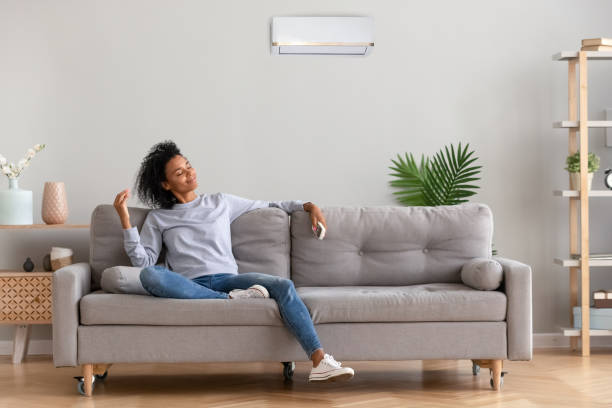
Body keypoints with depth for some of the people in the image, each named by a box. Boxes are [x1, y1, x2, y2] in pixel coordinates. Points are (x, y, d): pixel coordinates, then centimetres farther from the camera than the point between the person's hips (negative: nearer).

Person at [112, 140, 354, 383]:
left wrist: (308, 206, 17)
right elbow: (143, 261, 5)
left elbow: (268, 206, 29)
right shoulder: (157, 218, 16)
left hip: (226, 278, 2)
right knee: (149, 275, -35)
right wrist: (125, 220, -4)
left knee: (284, 286, -27)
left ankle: (320, 362, -39)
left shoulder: (221, 202, 21)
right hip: (189, 286, -1)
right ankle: (231, 300, -30)